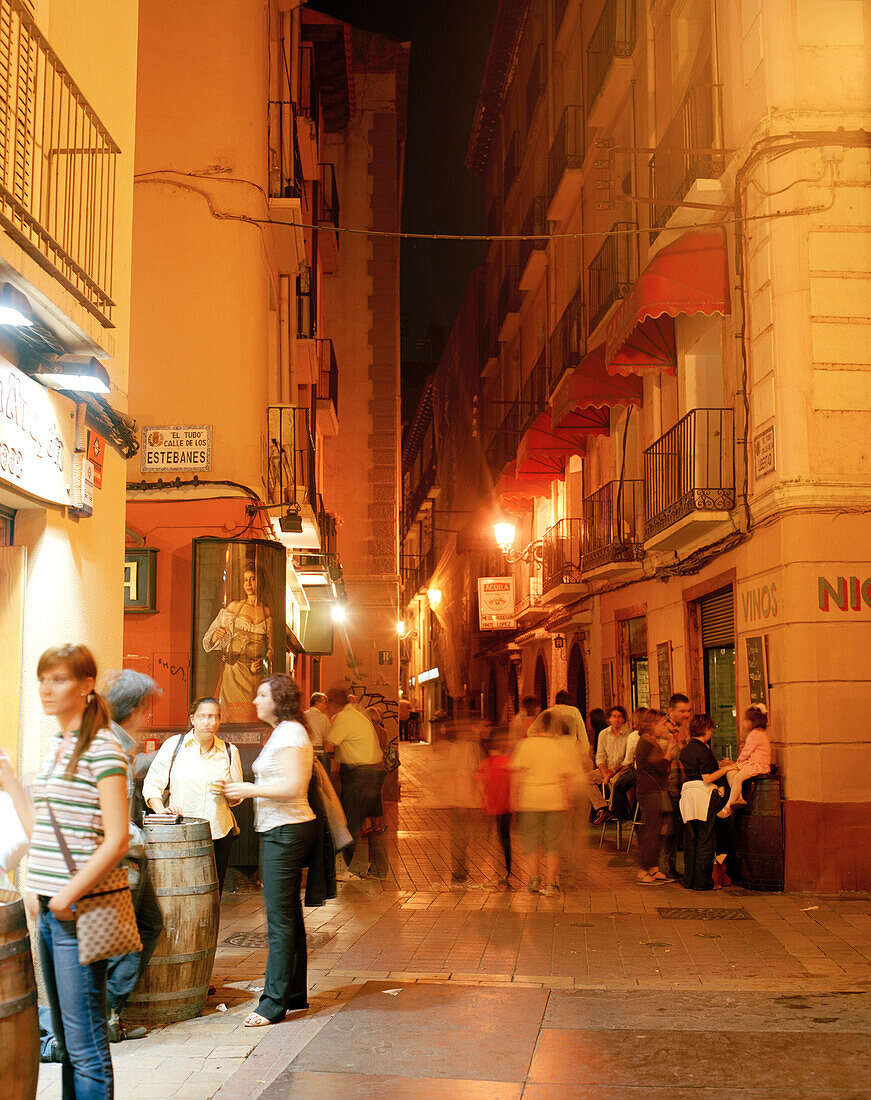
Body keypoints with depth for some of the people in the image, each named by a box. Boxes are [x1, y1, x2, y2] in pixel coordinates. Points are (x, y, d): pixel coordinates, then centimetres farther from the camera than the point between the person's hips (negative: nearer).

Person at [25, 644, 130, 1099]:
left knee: (85, 1043, -2)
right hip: (49, 906, 8)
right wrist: (45, 896, 12)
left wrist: (69, 897, -16)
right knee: (64, 1037, 15)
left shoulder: (102, 749, -11)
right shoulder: (56, 745, 13)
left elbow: (117, 840, -16)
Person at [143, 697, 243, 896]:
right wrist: (161, 810, -14)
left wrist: (227, 791, -9)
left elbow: (238, 796, 14)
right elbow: (152, 783, 3)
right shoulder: (173, 745, 2)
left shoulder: (229, 751, 9)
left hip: (219, 833, 2)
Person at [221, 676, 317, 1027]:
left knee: (279, 916, -7)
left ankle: (274, 1001, -4)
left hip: (285, 831, -11)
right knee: (289, 913, 14)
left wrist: (250, 790, -15)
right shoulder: (281, 733, 19)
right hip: (279, 830, 11)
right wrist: (242, 789, 14)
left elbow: (294, 786, -22)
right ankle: (295, 993, 22)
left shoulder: (290, 733, -13)